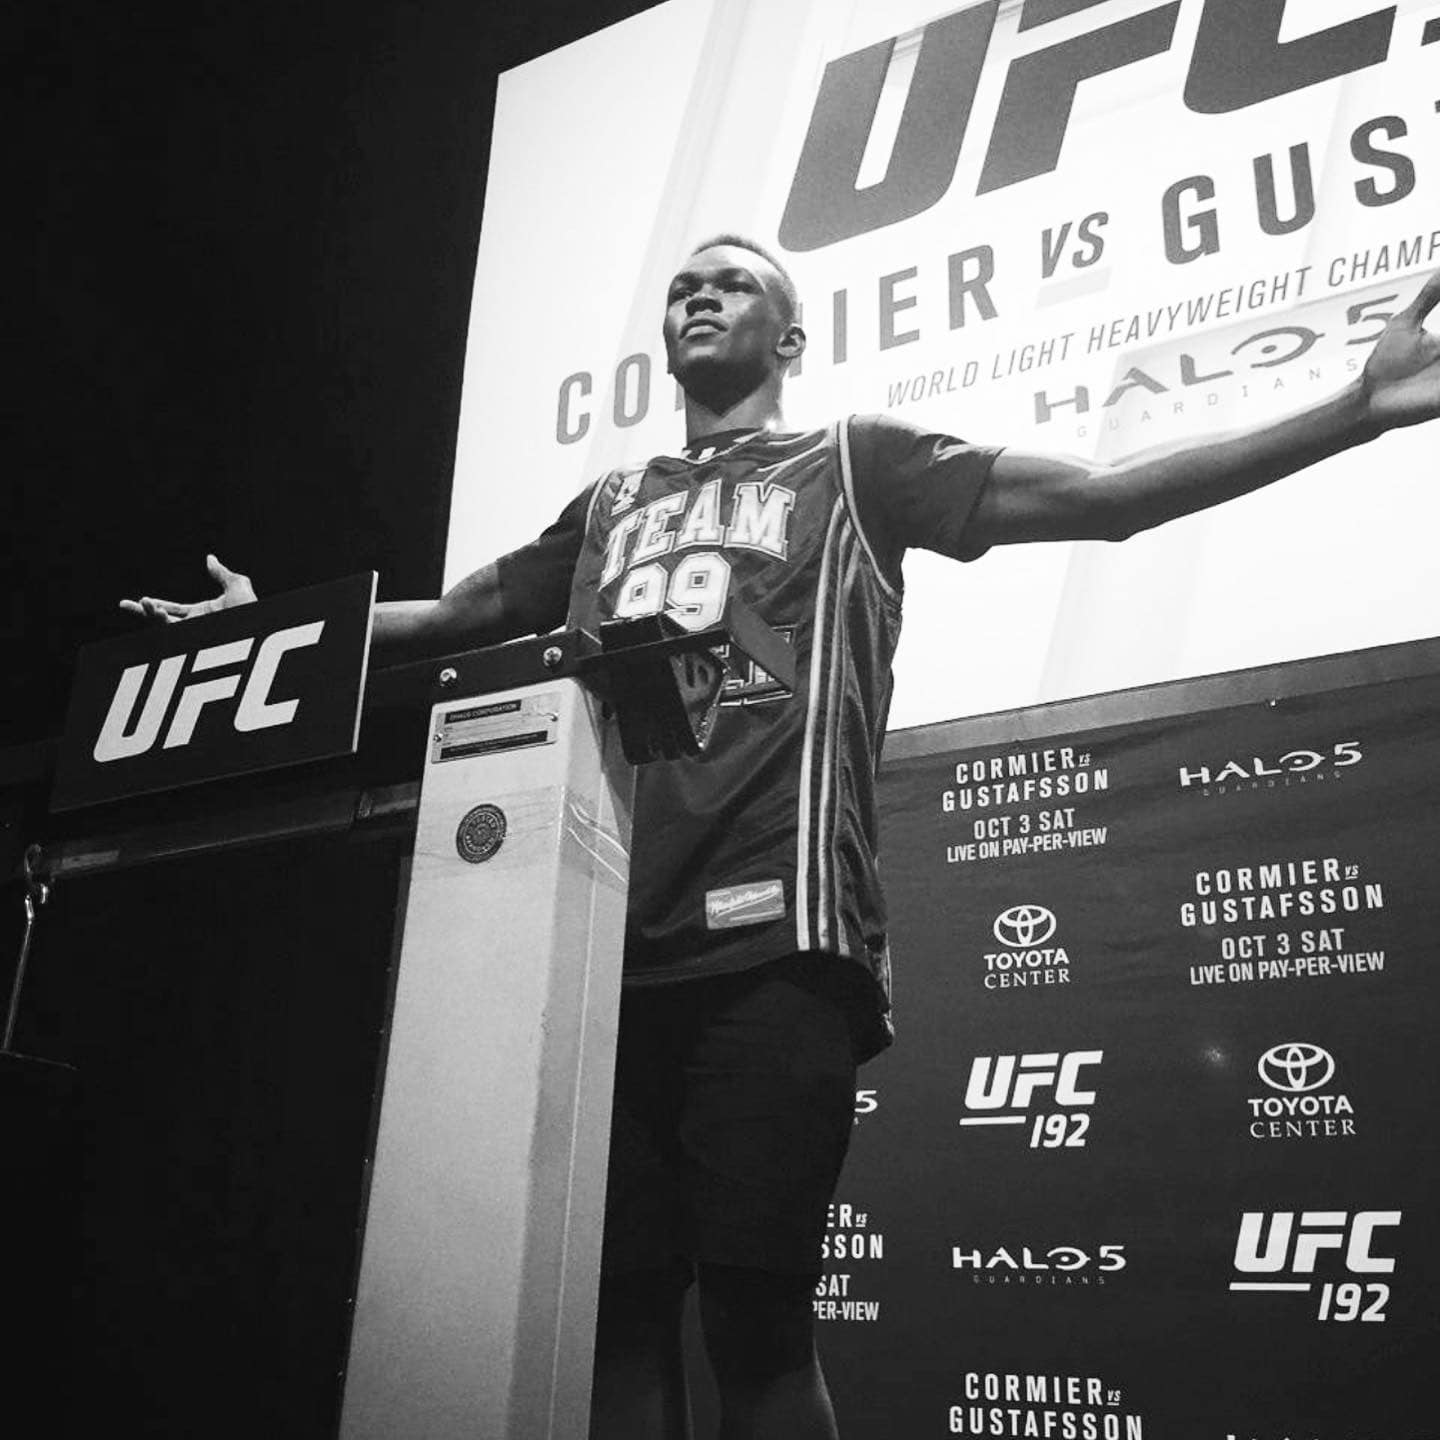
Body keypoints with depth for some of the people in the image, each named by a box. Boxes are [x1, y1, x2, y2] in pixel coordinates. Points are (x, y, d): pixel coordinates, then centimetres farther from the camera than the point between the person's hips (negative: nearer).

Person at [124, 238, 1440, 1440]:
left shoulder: (855, 462, 14)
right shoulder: (610, 505, 27)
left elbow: (1097, 497, 6)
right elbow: (447, 618, 33)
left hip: (773, 944, -4)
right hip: (605, 946, 4)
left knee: (756, 1311, -4)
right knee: (619, 1307, 5)